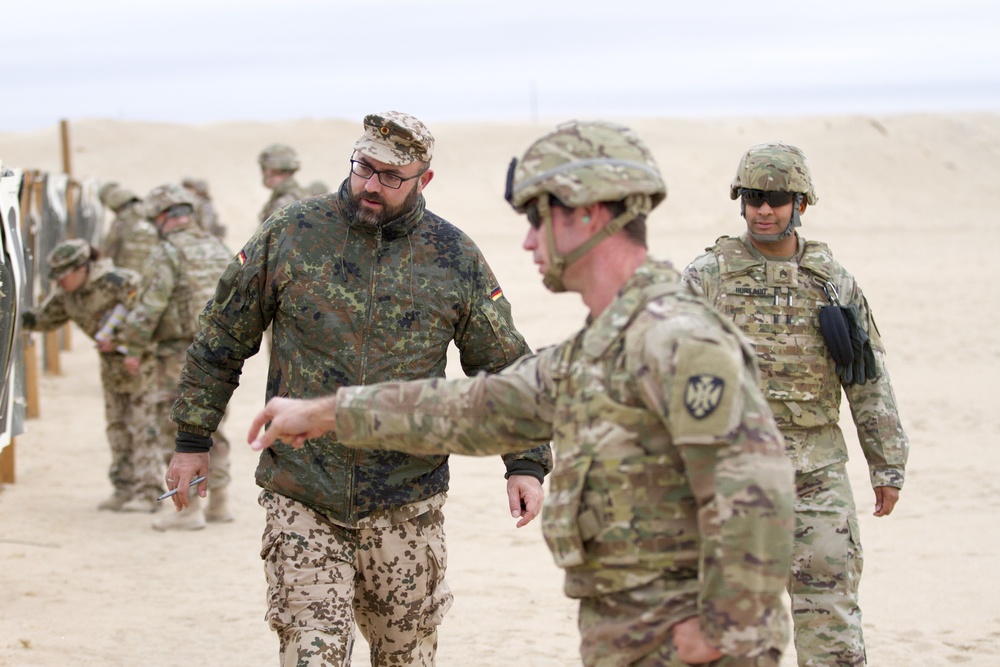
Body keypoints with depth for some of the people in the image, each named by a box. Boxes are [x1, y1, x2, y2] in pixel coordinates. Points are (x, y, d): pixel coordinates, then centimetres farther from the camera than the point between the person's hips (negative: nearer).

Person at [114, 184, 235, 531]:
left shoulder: (168, 252, -13)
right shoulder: (218, 248, 10)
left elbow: (149, 306, -16)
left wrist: (134, 347, -7)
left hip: (181, 355, -7)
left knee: (178, 431, 0)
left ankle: (189, 509, -1)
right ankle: (219, 502, 19)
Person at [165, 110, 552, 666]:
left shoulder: (456, 258, 0)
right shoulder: (292, 234, -1)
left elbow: (504, 368, 7)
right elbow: (223, 339, 7)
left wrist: (526, 464, -3)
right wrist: (193, 440, 7)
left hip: (405, 506, 1)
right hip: (301, 500, -1)